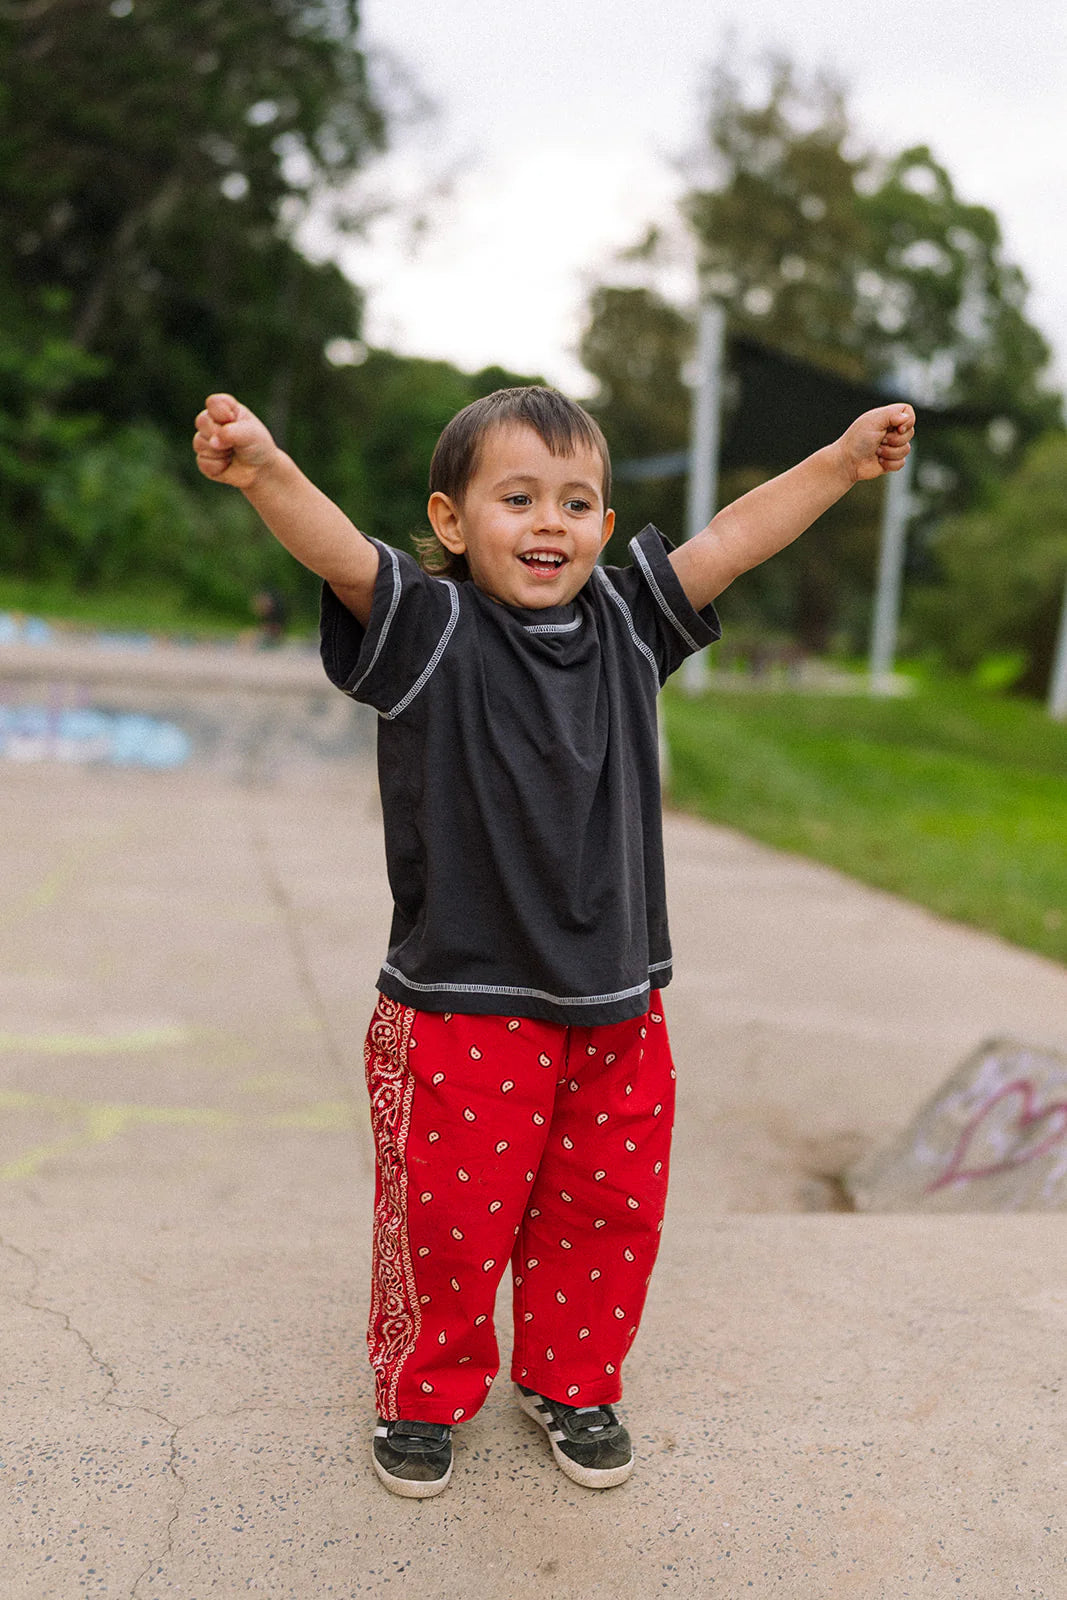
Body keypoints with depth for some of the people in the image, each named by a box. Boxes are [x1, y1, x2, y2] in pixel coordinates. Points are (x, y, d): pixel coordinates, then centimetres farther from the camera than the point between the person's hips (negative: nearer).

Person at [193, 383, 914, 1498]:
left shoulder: (625, 627, 5)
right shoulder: (432, 630, -10)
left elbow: (733, 535, 6)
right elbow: (340, 551, -27)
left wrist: (844, 459, 2)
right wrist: (264, 468, -44)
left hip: (616, 1006, 5)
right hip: (462, 1006, -4)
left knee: (609, 1208, 16)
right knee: (450, 1217, 7)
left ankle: (568, 1381, 41)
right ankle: (423, 1392, 35)